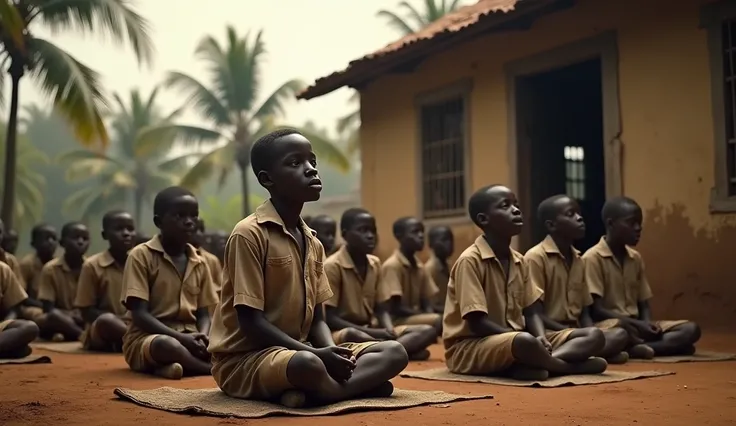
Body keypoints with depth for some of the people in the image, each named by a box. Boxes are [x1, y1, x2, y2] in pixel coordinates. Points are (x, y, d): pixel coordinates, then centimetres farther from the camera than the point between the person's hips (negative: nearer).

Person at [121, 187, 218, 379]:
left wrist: (202, 337, -13)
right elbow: (140, 315, -11)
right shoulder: (141, 255, -5)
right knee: (168, 345, -40)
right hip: (147, 338, -5)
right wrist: (181, 338, -22)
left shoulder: (199, 263, 11)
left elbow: (203, 314, 11)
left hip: (190, 337, 6)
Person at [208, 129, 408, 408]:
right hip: (245, 359, -9)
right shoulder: (249, 234, -14)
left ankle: (313, 393, -20)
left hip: (296, 351, 9)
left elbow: (316, 319, 11)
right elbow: (250, 322, -18)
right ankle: (362, 383, -16)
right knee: (307, 365, -42)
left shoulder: (313, 243, 10)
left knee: (394, 353, -4)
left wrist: (331, 354, -11)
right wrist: (316, 354, -23)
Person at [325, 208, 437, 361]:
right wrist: (372, 332, -21)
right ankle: (408, 349, -28)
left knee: (428, 331, -9)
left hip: (372, 331, 7)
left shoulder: (375, 264, 10)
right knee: (352, 335, -42)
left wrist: (390, 332, -12)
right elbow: (329, 318, -15)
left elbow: (381, 310, 12)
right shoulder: (332, 266, -12)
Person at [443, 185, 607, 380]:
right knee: (525, 343, -37)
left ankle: (531, 364, -21)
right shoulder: (470, 260, -16)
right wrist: (531, 341, -23)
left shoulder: (519, 261, 8)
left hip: (512, 340, 8)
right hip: (469, 347, -8)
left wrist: (542, 339, -12)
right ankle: (571, 367, -9)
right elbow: (477, 322, -20)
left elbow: (530, 313, 9)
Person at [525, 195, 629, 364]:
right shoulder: (536, 257, -8)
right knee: (593, 336, -35)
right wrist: (566, 330, -19)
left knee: (620, 334, -19)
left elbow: (584, 312, 15)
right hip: (548, 332, -8)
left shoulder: (578, 260, 16)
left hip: (576, 331, 9)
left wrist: (590, 330, -6)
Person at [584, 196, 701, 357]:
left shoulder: (636, 258, 14)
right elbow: (596, 310, -15)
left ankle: (640, 348, -29)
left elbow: (643, 304, 15)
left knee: (691, 329, -12)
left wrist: (647, 324, -8)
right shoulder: (593, 258, -9)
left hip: (636, 325, 8)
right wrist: (638, 325, -20)